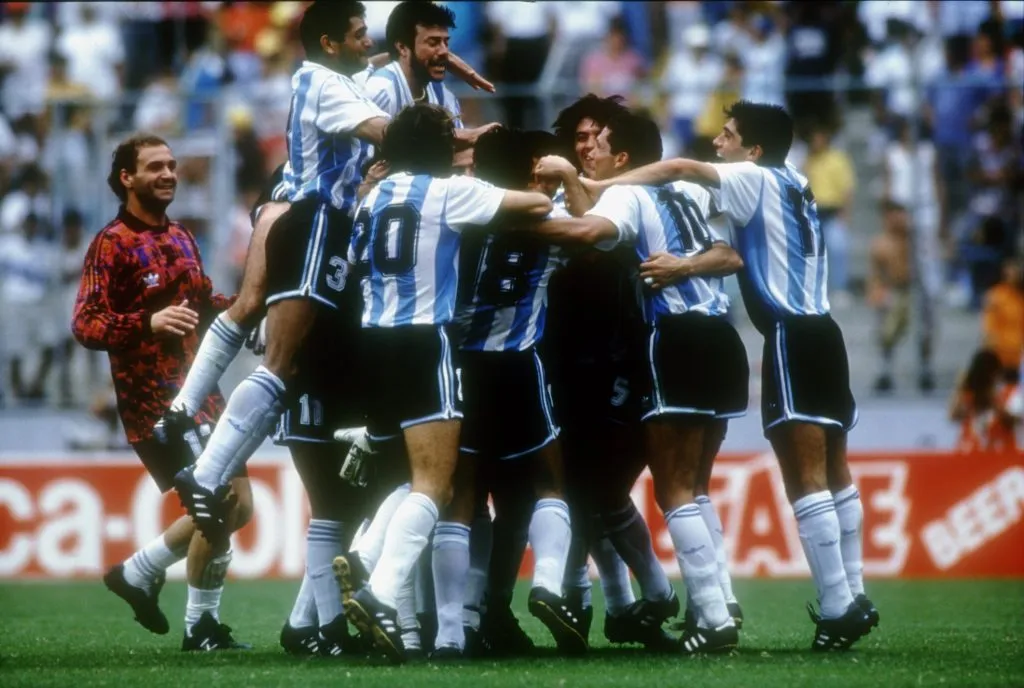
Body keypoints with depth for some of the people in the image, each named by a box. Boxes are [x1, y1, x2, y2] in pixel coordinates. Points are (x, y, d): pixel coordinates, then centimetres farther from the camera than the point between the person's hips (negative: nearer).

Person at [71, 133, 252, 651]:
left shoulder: (180, 239, 15)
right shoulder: (112, 245, -10)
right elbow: (85, 326, -18)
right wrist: (149, 322, -33)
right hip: (154, 401, -8)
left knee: (236, 506, 8)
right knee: (221, 504, -13)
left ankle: (138, 573, 24)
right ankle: (202, 627, 2)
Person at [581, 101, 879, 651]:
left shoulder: (756, 180, -6)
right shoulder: (790, 185, 16)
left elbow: (679, 168, -16)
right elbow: (741, 251, 20)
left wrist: (598, 186, -13)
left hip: (792, 337, -9)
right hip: (818, 332, 9)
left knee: (807, 481, -10)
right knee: (833, 475, 13)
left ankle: (837, 611, -14)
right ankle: (853, 598, 16)